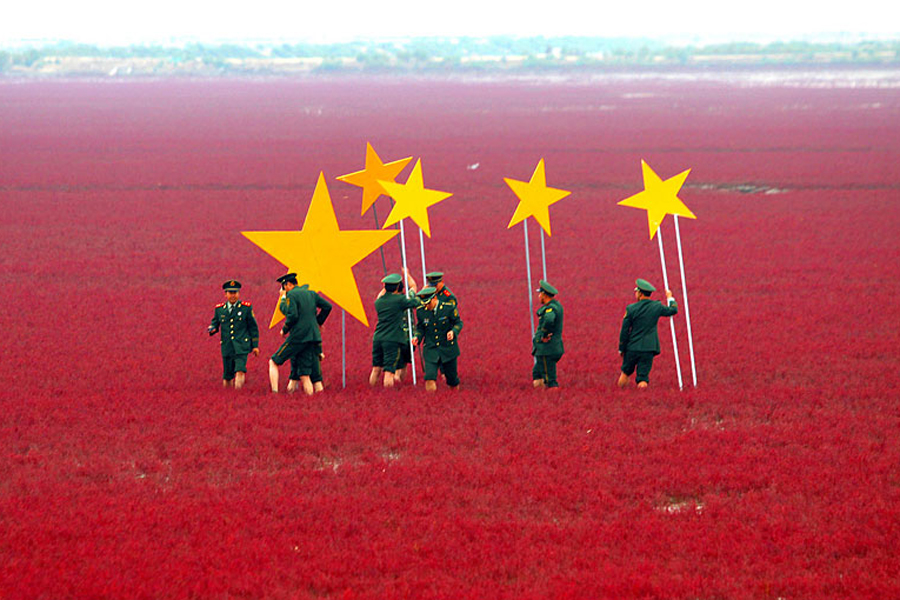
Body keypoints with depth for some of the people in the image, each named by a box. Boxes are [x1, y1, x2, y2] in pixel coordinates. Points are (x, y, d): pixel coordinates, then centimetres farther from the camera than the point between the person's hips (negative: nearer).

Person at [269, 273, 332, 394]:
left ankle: (274, 392, -7)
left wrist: (284, 330, -2)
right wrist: (318, 321, 25)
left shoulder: (291, 295, -6)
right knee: (305, 374, 8)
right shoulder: (311, 293, 15)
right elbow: (327, 306, 14)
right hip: (313, 337, 7)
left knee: (273, 362, 5)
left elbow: (292, 315, -17)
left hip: (298, 337, -7)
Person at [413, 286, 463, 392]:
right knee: (430, 377, -18)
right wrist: (417, 337, -11)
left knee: (451, 375, 11)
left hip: (448, 347, -1)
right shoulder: (421, 311, -4)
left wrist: (453, 331, -23)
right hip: (430, 348, 1)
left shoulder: (449, 308, -12)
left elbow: (458, 323, -3)